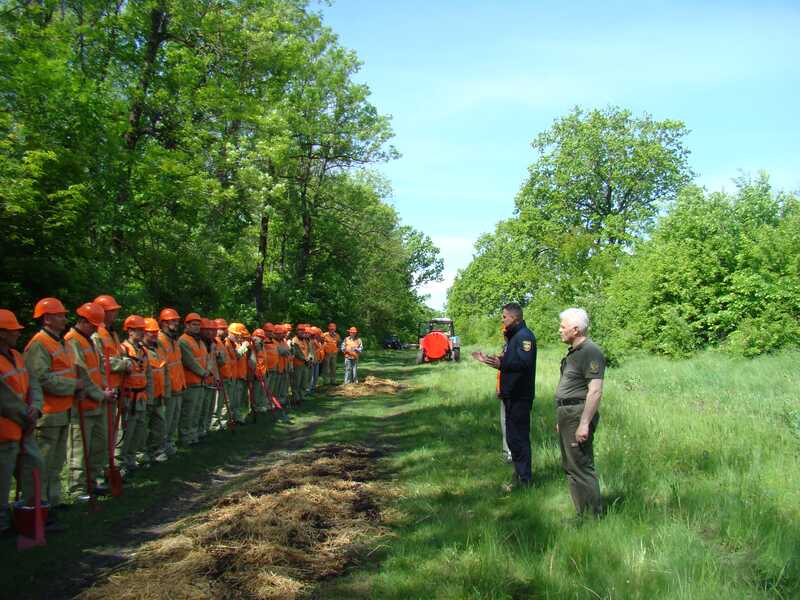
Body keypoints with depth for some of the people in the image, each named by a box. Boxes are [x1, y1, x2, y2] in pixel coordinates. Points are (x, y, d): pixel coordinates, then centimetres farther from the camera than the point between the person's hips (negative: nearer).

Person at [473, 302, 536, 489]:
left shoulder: (525, 336, -15)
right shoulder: (512, 336, 17)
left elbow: (524, 363, -30)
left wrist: (501, 364, -40)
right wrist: (488, 360, 24)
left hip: (520, 397, -11)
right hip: (511, 395, 11)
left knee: (518, 437, -6)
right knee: (513, 437, 16)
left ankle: (524, 479, 2)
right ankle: (519, 474, 26)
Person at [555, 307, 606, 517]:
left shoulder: (590, 352, -16)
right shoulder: (573, 352, 16)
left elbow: (595, 391, -22)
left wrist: (584, 423, -26)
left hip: (579, 414, -11)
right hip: (566, 413, 11)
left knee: (581, 467, -6)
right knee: (570, 466, 16)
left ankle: (593, 516, 3)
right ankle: (581, 512, 25)